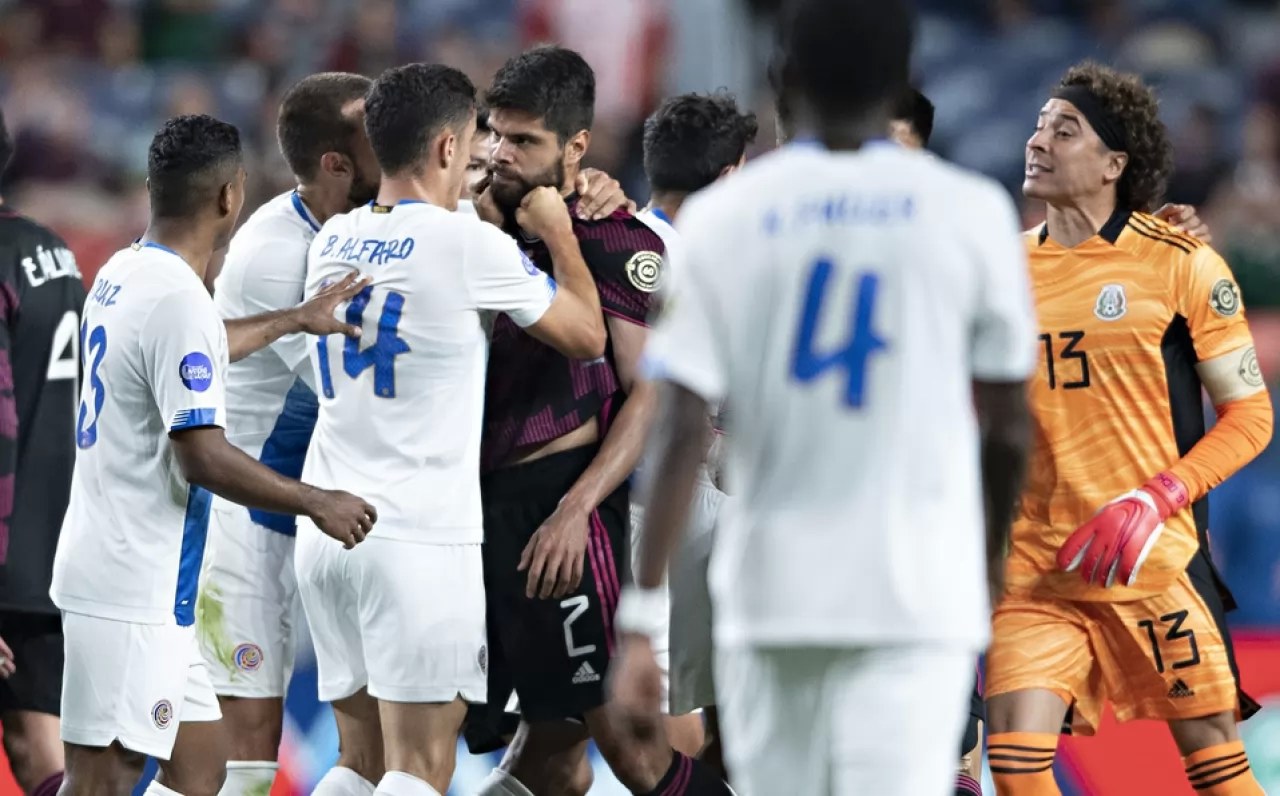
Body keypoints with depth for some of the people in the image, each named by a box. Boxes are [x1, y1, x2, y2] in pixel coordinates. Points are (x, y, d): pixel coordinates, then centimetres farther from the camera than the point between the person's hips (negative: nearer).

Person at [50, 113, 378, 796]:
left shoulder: (121, 276, 11)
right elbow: (204, 458, -21)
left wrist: (297, 321, 41)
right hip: (129, 589, -10)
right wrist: (318, 504, -11)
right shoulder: (179, 299, -19)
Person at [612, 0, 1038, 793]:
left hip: (768, 596, 2)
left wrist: (642, 615, -6)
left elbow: (681, 431, -6)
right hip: (916, 598, -2)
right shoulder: (970, 213, -1)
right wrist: (993, 552, 24)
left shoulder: (724, 217, 0)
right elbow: (1009, 426, 6)